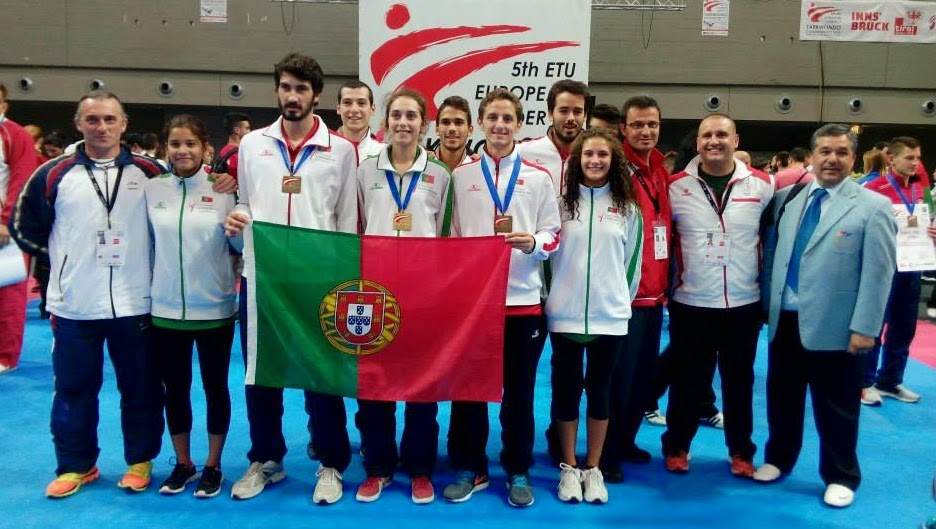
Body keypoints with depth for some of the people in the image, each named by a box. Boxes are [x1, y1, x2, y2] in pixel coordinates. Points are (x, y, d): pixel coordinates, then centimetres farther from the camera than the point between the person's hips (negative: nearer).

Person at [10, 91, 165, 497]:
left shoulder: (149, 172, 0)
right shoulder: (54, 174, 1)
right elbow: (24, 226, 11)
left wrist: (147, 258, 6)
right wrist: (62, 258, 7)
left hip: (134, 303, 0)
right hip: (73, 305, 1)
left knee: (140, 388, 8)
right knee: (74, 390, 11)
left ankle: (140, 461, 25)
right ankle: (76, 465, 27)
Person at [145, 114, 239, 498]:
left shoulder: (222, 188, -5)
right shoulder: (152, 189, 1)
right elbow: (146, 243, 9)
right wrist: (148, 291, 8)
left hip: (215, 308, -2)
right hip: (165, 308, 2)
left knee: (215, 387, 10)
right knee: (175, 389, 13)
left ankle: (213, 466, 26)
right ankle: (183, 464, 31)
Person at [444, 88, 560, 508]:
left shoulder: (539, 178, 6)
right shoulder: (461, 176, 7)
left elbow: (553, 235, 4)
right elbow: (449, 236, 9)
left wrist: (532, 243, -17)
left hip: (522, 299, 0)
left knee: (519, 391, 8)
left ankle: (518, 472, 24)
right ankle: (469, 468, 24)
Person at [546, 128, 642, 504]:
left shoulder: (627, 207, 4)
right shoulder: (561, 201, 1)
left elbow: (631, 262, 9)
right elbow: (547, 251, 4)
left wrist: (620, 299, 11)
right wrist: (552, 295, 5)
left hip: (610, 316, 1)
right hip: (564, 314, 0)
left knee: (600, 391, 9)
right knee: (566, 390, 7)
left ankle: (593, 469, 23)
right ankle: (569, 467, 22)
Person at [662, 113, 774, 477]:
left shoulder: (762, 185, -1)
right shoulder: (676, 186, -3)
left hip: (744, 304, 1)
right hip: (690, 304, -1)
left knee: (740, 382, 13)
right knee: (687, 381, 9)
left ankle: (741, 451, 30)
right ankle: (676, 446, 26)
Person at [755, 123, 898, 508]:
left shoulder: (873, 207, -6)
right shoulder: (787, 199, 7)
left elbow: (878, 273, -9)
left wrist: (864, 328, -13)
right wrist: (768, 303, 8)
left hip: (834, 327, -4)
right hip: (785, 321, 4)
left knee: (835, 408, 9)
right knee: (782, 398, 16)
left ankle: (840, 476, 28)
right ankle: (778, 459, 36)